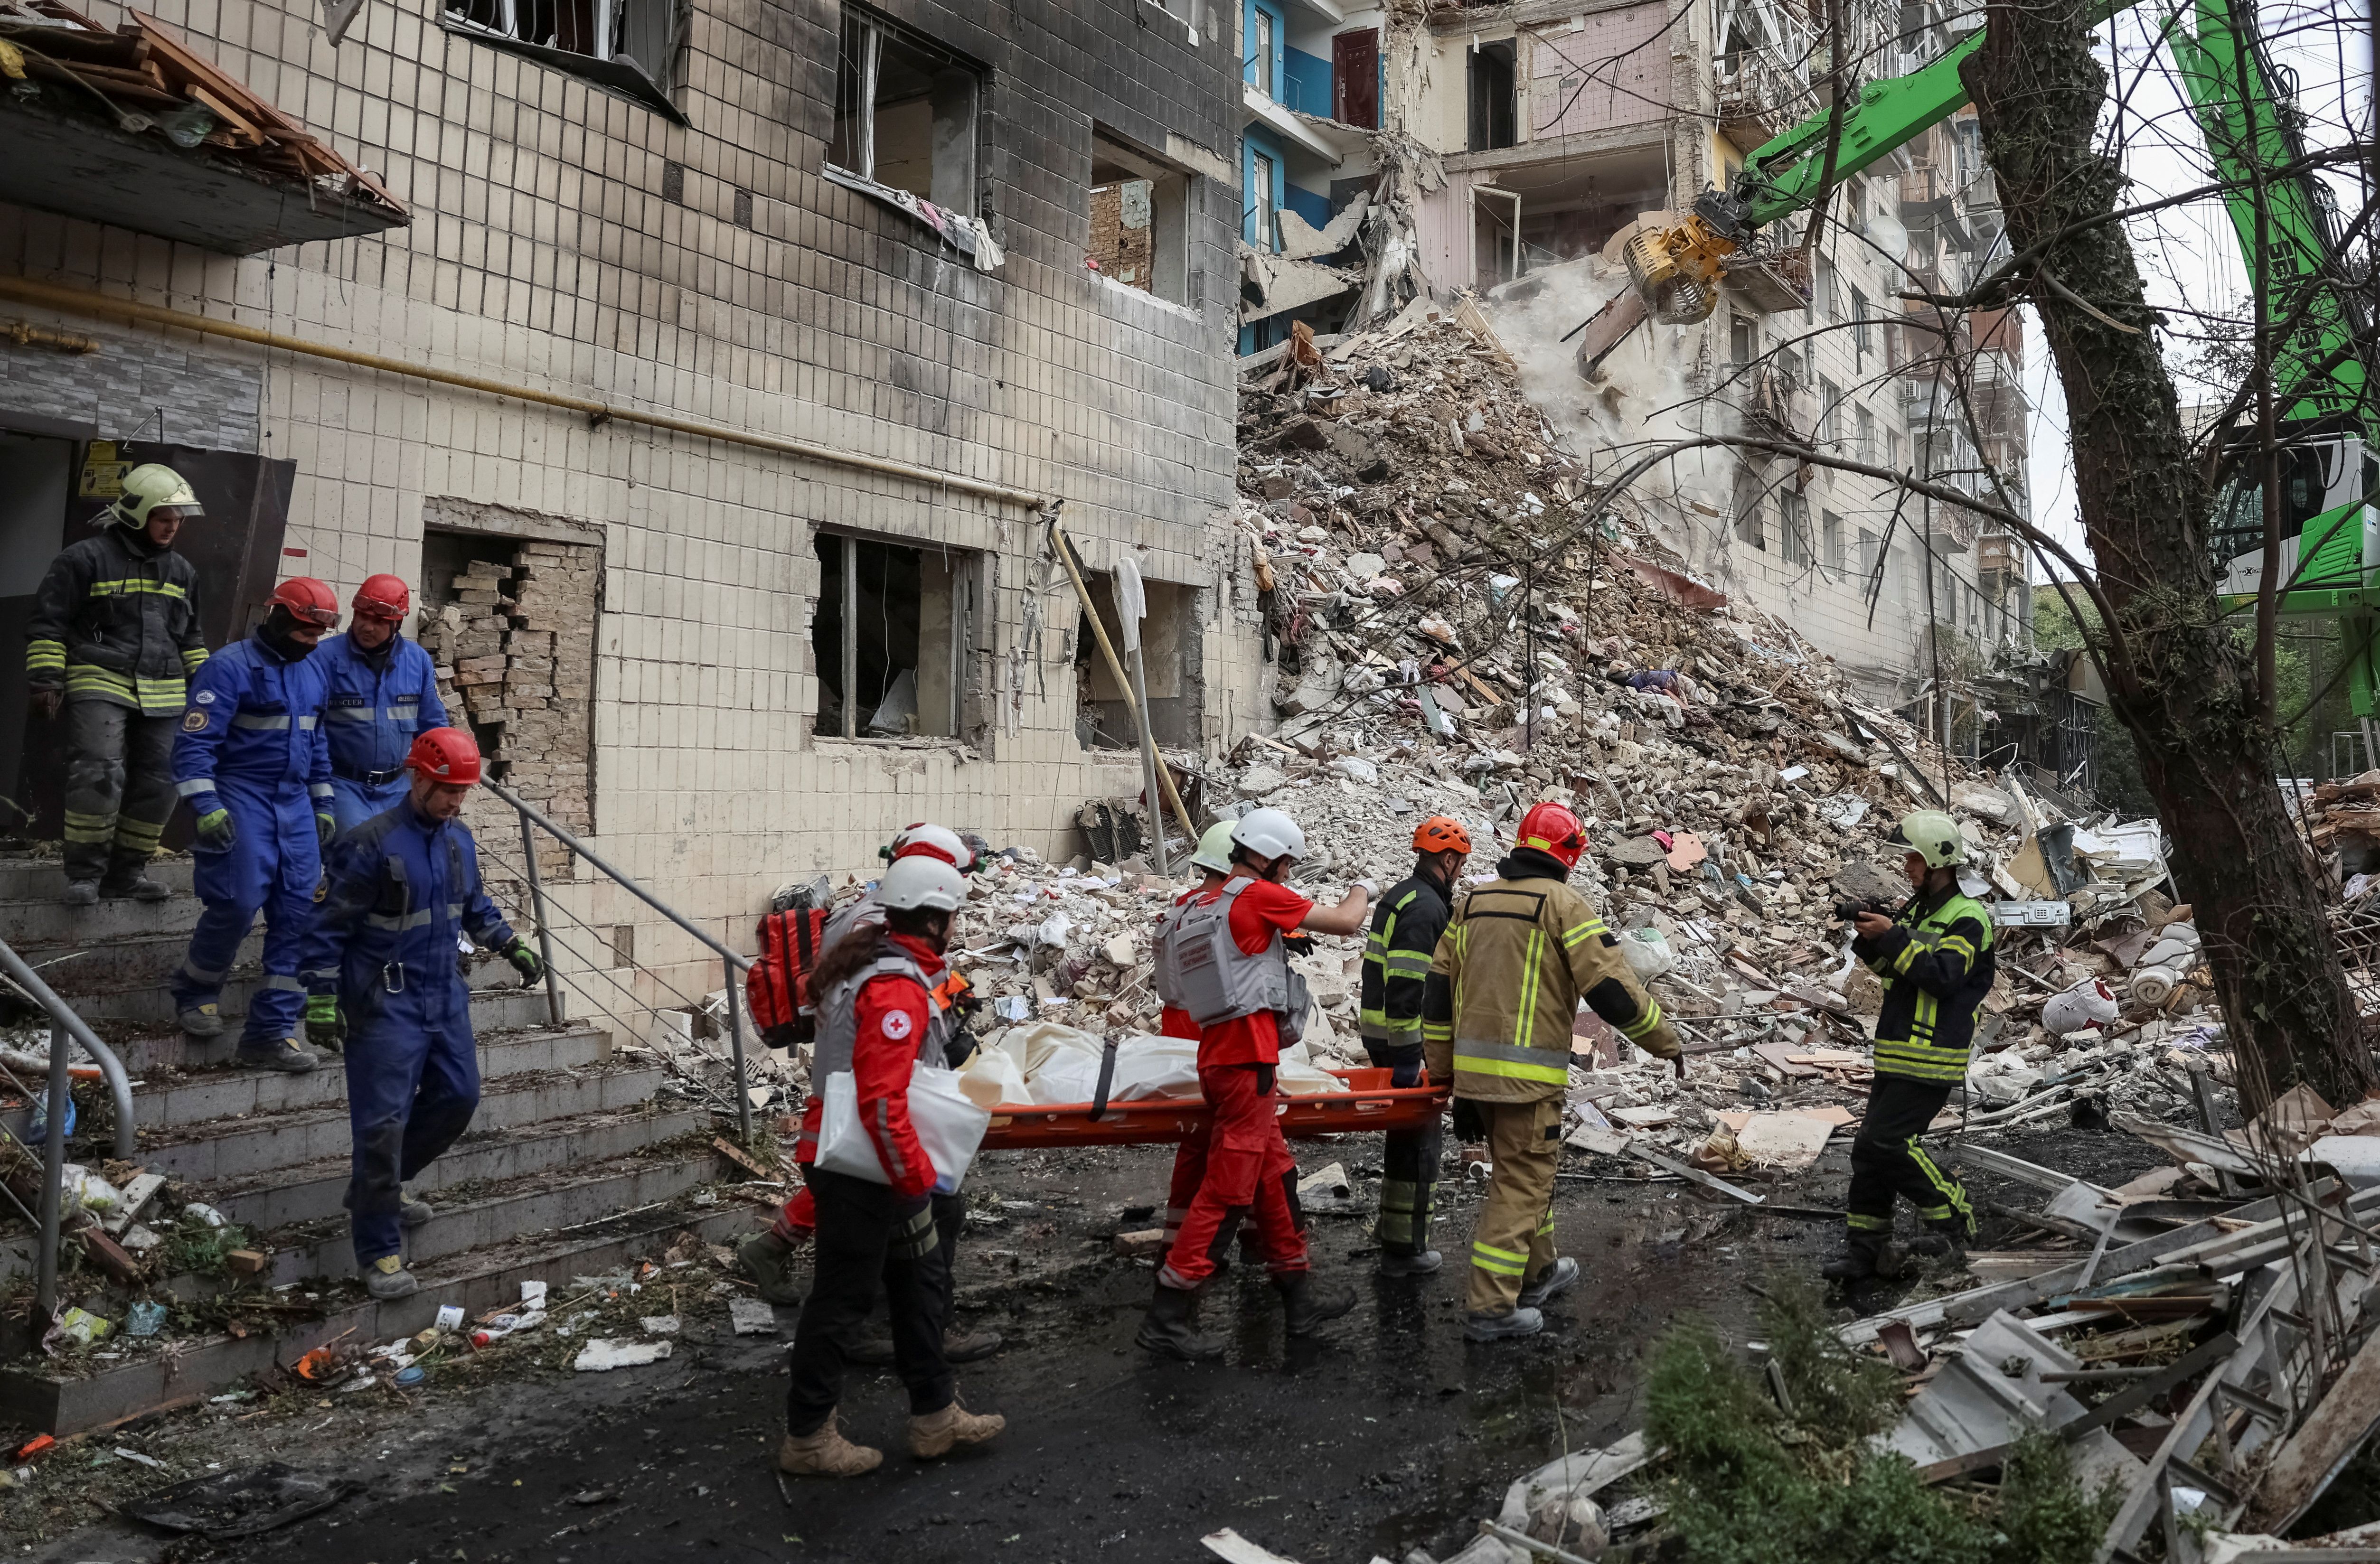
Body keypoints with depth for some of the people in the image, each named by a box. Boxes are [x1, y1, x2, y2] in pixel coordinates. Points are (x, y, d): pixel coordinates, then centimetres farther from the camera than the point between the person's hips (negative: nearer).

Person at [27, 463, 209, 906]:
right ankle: (84, 873, -4)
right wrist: (46, 681, -7)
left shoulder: (182, 572, 17)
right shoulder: (85, 560, -2)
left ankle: (126, 870, 16)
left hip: (162, 695, 6)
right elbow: (49, 623, -1)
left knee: (157, 784, 3)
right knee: (99, 775, -17)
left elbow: (190, 638, 26)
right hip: (100, 687, -6)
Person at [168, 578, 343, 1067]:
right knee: (238, 903, -12)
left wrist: (322, 805, 19)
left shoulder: (314, 673, 13)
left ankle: (271, 1032, 3)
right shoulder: (231, 667, -9)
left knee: (298, 912, -1)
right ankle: (194, 991, 19)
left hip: (295, 802, 7)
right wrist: (207, 807, -20)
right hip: (241, 796, -6)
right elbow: (194, 742, -13)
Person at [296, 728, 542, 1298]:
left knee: (458, 1096, 14)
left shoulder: (460, 839, 6)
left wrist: (513, 947, 14)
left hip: (444, 994, 8)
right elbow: (329, 927, -13)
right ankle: (378, 1251, 6)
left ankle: (379, 1184, 36)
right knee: (384, 1121, -5)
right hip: (385, 1003, -7)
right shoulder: (372, 844, -16)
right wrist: (322, 1001, -14)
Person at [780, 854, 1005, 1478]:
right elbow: (881, 1101, -30)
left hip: (850, 1155, 10)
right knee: (844, 1297, 4)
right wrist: (918, 1175, -22)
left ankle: (935, 1415, 29)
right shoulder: (897, 988, -24)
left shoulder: (873, 962, 8)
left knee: (918, 1278, 18)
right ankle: (807, 1437, 21)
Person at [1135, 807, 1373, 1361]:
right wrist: (1361, 892, 16)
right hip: (1246, 1060, -9)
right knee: (1228, 1189, -5)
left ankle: (1299, 1296, 26)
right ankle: (1168, 1316, -1)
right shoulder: (1258, 894, -9)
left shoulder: (1200, 906, 14)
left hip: (1220, 1055, 9)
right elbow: (1346, 922, -5)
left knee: (1274, 1175, 16)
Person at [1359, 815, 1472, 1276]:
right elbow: (1406, 985, -25)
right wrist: (1409, 1056, -24)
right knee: (1418, 1140, -1)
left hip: (1380, 1033, 10)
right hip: (1406, 1040, -10)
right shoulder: (1426, 907, -18)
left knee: (1405, 1132, 23)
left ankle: (1391, 1222, 37)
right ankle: (1404, 1249, 6)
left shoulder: (1400, 895, 15)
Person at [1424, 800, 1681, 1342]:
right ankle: (1490, 1307, 4)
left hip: (1473, 1068, 7)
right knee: (1522, 1180, 2)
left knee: (1522, 1168, 23)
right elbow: (1612, 989, -12)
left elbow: (1438, 987, 13)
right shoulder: (1563, 903, -9)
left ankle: (1537, 1270, 38)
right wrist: (1666, 1043, 2)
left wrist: (1440, 1067, 18)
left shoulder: (1472, 901, 12)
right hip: (1527, 1073, -7)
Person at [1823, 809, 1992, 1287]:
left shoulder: (1967, 917, -10)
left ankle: (1952, 1217, 5)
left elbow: (1943, 976, -22)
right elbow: (1890, 969, 21)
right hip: (1897, 1051, 9)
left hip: (1931, 1059, -8)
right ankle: (1863, 1248, 14)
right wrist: (1869, 939, 2)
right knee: (1871, 1148, 7)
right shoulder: (1915, 908, 16)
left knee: (1883, 1143, -13)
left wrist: (1893, 937, -23)